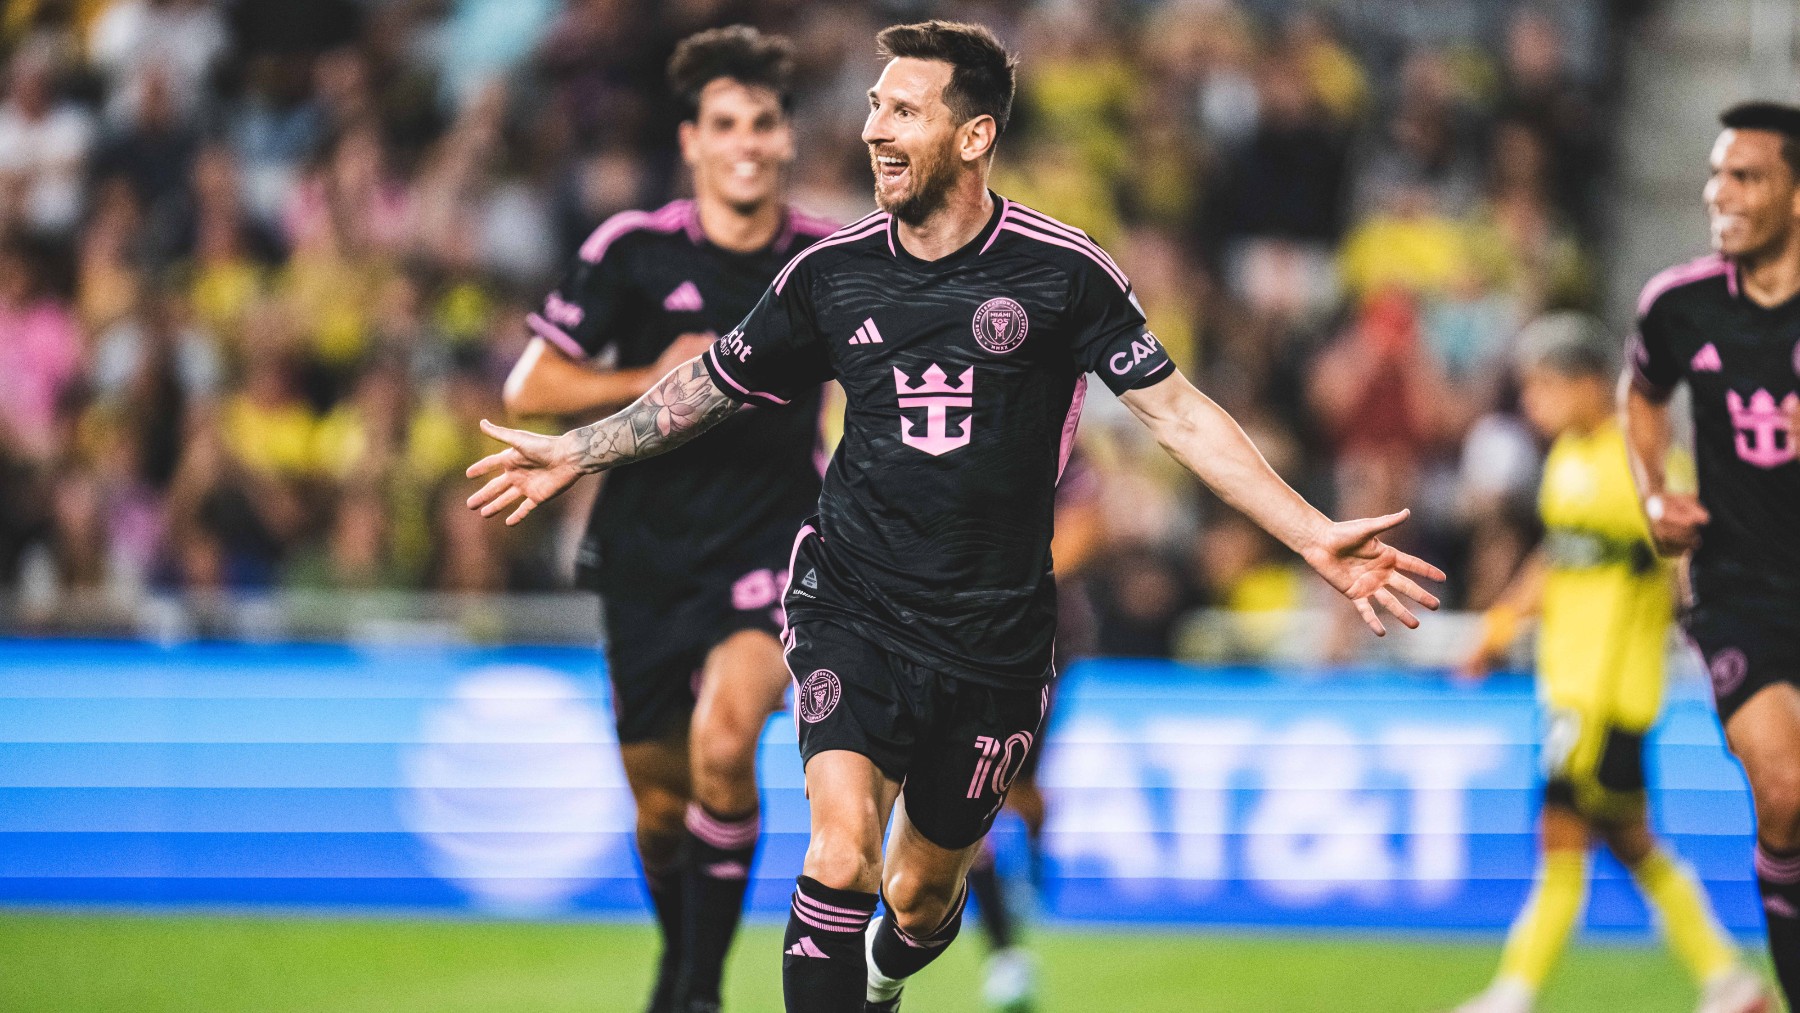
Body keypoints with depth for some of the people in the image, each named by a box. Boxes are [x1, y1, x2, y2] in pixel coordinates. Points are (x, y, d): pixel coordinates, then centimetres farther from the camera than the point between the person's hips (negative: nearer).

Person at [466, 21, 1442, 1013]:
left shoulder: (1062, 270, -7)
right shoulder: (832, 270, 0)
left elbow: (1175, 410, -6)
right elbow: (713, 384, 16)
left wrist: (1314, 536, -13)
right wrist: (575, 452, 21)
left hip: (993, 632, 0)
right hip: (851, 607, 0)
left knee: (924, 895, 13)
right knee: (841, 857, -23)